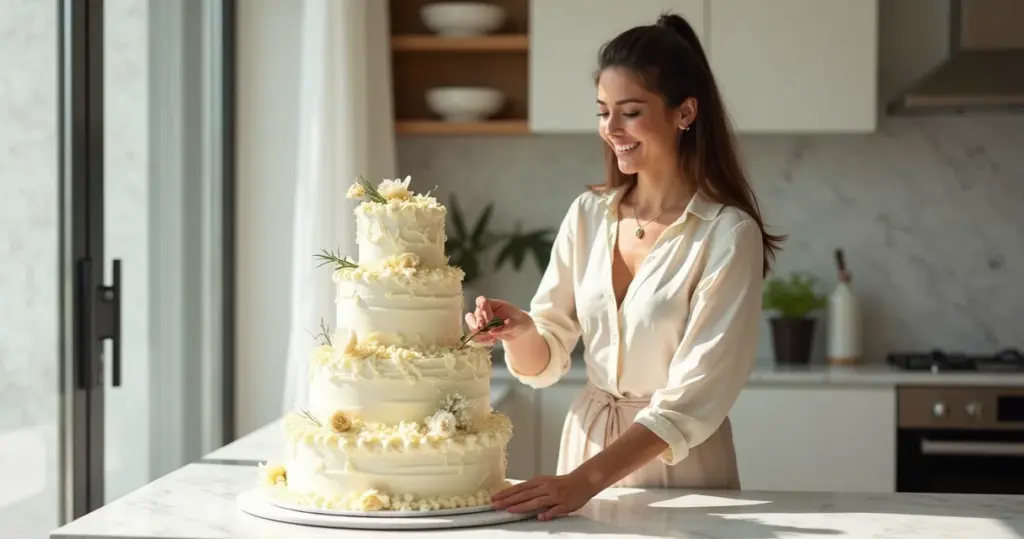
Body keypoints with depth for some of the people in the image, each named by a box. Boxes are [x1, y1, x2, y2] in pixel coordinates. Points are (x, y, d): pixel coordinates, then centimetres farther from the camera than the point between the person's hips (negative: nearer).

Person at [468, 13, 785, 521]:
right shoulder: (587, 214, 0)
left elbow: (693, 397, -20)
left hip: (680, 467, -4)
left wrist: (586, 479, -29)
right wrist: (522, 332, -18)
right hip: (587, 440, 5)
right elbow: (543, 361, 4)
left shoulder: (728, 233, -15)